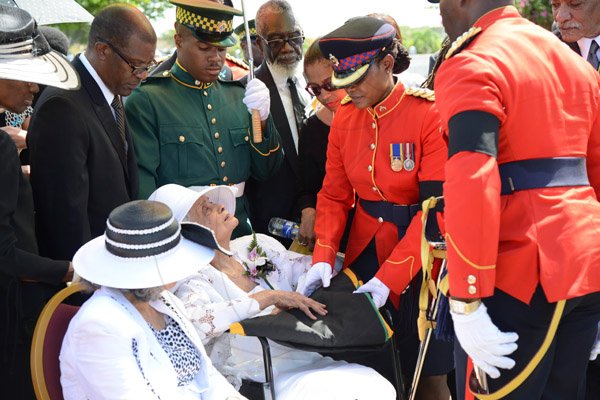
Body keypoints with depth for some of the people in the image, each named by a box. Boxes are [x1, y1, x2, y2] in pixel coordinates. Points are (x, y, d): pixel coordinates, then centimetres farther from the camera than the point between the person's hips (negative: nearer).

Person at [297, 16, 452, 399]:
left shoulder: (430, 113, -16)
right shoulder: (344, 117, 1)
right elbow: (334, 194, 5)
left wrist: (388, 278, -21)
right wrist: (323, 258, -10)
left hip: (420, 256, -5)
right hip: (365, 252, 5)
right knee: (371, 365, 12)